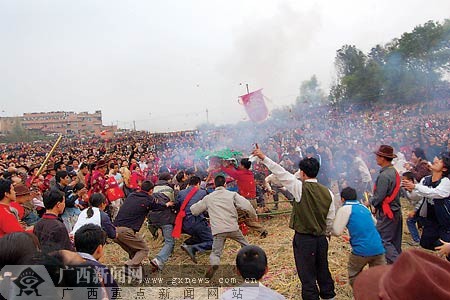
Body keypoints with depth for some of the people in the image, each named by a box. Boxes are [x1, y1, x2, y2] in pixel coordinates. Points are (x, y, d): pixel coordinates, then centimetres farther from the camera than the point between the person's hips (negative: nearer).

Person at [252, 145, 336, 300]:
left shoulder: (301, 188, -16)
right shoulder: (328, 192, -1)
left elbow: (281, 173, -15)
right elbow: (330, 219, 6)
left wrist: (264, 157, -9)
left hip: (303, 239, -5)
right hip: (321, 239, 6)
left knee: (307, 275, 7)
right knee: (323, 271, 22)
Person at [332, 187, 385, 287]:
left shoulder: (345, 209, -2)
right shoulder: (363, 207, 17)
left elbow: (336, 231, -6)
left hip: (361, 250, -5)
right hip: (378, 248, 5)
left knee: (353, 278, 16)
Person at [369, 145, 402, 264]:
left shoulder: (384, 175, -22)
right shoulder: (394, 172, 8)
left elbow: (378, 197, -22)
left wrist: (369, 201, -1)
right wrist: (377, 208, 15)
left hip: (387, 214, -9)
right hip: (396, 211, 9)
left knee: (384, 241, -3)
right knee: (395, 241, 17)